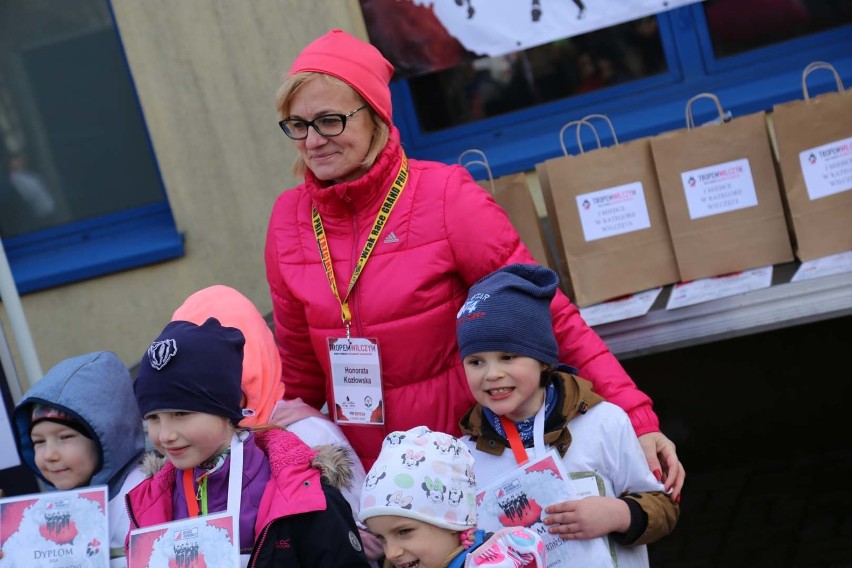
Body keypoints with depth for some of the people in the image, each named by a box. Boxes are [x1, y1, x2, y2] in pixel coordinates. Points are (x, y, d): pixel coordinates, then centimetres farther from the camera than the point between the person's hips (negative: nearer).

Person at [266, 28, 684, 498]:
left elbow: (546, 311, -14)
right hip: (368, 471, 3)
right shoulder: (288, 220, -1)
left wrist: (635, 418, -19)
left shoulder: (445, 196, -13)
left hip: (475, 449, -3)